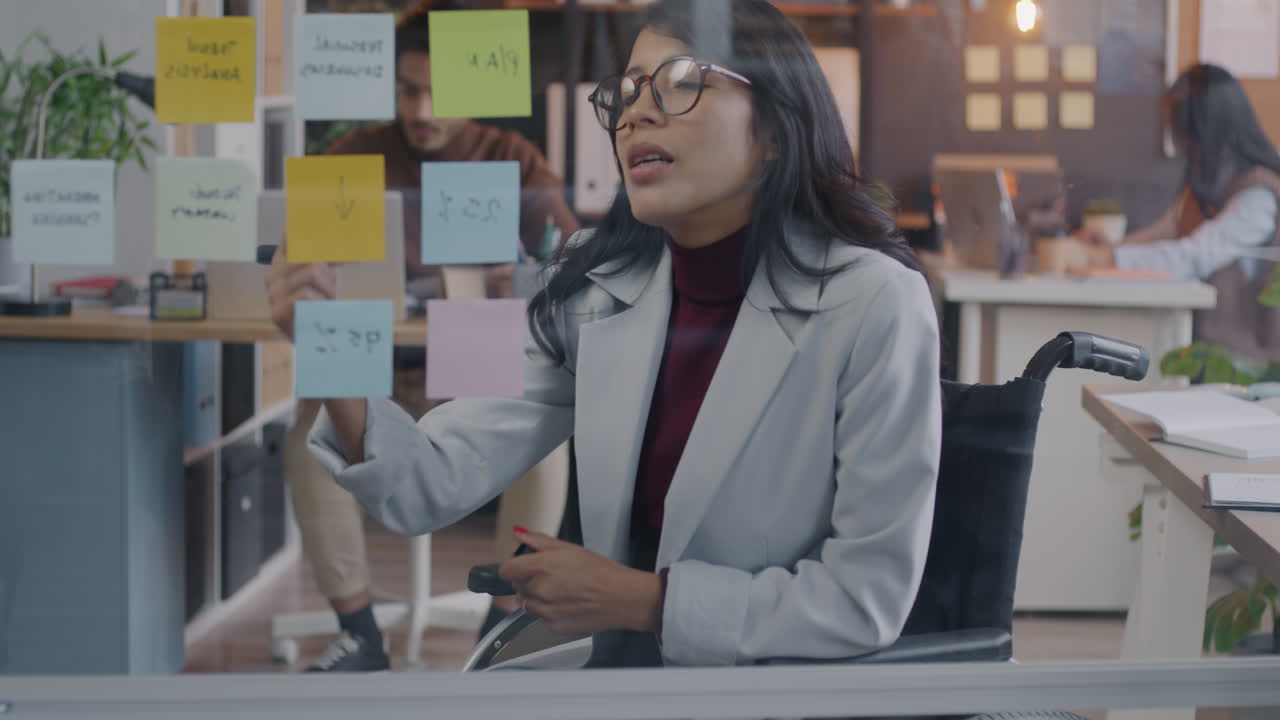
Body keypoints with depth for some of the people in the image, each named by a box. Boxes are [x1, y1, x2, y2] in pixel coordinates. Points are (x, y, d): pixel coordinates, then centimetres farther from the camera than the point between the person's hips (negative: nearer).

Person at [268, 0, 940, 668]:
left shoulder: (873, 304, -16)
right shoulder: (594, 288, 0)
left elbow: (871, 598, -15)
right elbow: (436, 487, -7)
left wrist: (637, 598, -13)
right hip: (624, 665, 4)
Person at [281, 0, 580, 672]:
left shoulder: (510, 159, 3)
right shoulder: (356, 156, 4)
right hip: (379, 369, 1)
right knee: (314, 427, -30)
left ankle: (506, 624, -18)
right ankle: (358, 632, -19)